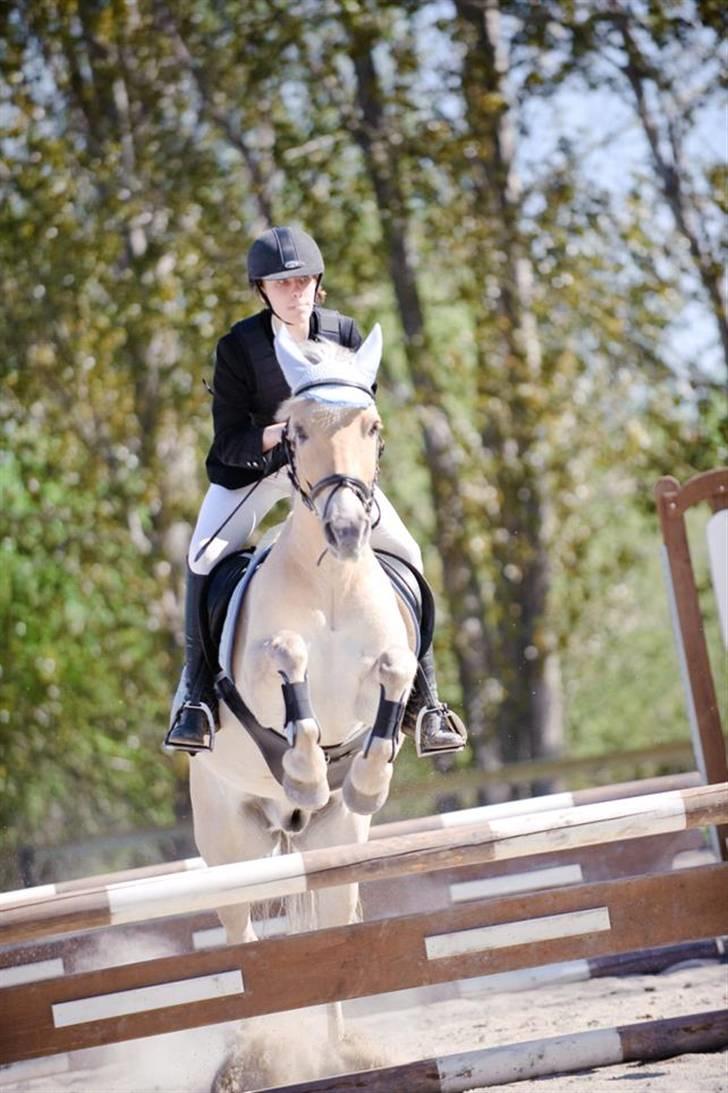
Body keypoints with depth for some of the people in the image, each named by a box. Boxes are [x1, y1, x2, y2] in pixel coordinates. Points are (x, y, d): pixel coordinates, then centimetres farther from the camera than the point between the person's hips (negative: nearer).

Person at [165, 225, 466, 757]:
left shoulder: (344, 334, -12)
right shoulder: (238, 346, -19)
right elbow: (229, 442, -18)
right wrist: (276, 435, -38)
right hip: (252, 465, -2)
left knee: (406, 555, -10)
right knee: (206, 557, -25)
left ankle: (423, 698, 0)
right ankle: (197, 693, -11)